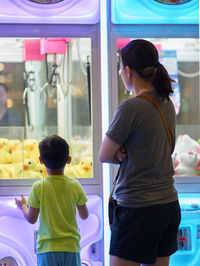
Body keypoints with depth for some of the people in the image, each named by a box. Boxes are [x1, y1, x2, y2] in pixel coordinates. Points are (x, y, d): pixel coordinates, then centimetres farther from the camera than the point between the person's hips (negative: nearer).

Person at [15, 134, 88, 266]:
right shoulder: (75, 186, -1)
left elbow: (31, 219, -1)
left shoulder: (38, 187, -7)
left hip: (47, 248, -2)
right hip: (71, 247, 2)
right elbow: (84, 215, 9)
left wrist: (22, 206, 20)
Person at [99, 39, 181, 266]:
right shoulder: (167, 105, 8)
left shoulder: (131, 108, -16)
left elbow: (104, 156, -8)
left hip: (139, 210, -8)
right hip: (170, 206, 8)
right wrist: (125, 152, -3)